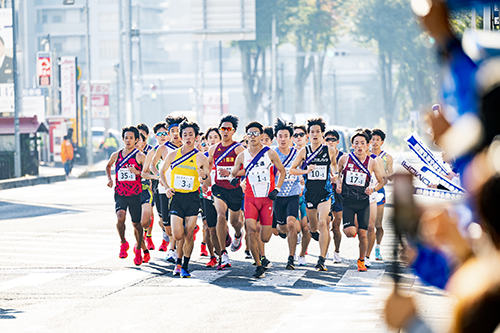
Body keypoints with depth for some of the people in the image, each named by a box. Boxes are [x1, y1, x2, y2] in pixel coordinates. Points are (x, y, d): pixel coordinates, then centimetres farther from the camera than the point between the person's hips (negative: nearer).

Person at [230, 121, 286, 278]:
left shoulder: (270, 153, 0)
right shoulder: (242, 156, 4)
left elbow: (282, 171, 8)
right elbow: (234, 173, 17)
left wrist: (276, 189, -4)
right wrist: (235, 177, -7)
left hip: (267, 198, -1)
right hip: (250, 198, 1)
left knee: (265, 238, -1)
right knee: (251, 231, -19)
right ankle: (259, 266, -7)